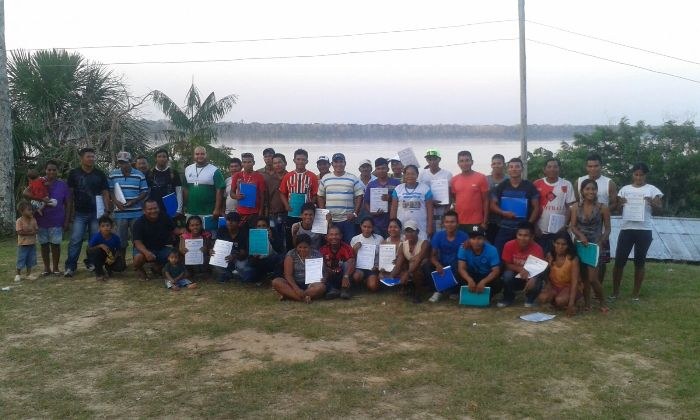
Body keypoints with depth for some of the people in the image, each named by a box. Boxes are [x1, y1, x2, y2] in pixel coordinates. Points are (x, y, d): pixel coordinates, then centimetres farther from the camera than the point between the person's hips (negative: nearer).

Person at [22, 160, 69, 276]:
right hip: (41, 220, 1)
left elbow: (67, 204, 4)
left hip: (56, 221, -1)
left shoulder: (63, 184, 2)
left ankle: (55, 268, 13)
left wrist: (66, 220, -2)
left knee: (55, 244, 2)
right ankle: (46, 267, 18)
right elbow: (25, 193, -10)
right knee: (44, 244, 8)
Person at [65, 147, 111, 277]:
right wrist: (70, 212, 1)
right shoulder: (74, 173, 3)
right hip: (80, 213, -1)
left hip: (96, 213, 1)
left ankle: (91, 262, 17)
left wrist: (107, 210, -4)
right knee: (75, 240, -6)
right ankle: (70, 266, -3)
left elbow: (105, 193, 6)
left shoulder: (100, 174, 6)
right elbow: (70, 194, 5)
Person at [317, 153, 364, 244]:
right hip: (330, 220, 2)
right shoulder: (325, 179, 9)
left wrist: (355, 213, -6)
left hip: (347, 219, -1)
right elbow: (321, 197, 13)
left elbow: (359, 196, 2)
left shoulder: (353, 179, 4)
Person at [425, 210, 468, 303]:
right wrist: (437, 265, -30)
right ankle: (438, 291, -4)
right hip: (442, 265, 2)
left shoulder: (464, 236, -12)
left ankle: (454, 291, -4)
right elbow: (433, 255, -8)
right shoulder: (438, 236, -6)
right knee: (426, 267, -27)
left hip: (456, 266, -2)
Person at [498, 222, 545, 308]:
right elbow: (507, 265, -11)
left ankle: (530, 299, 5)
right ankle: (508, 299, -1)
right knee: (507, 275, -32)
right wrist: (520, 269, -32)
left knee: (536, 283, -33)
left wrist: (533, 279, -50)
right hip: (515, 276, 1)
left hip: (530, 277, -1)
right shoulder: (509, 245, -19)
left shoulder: (537, 249, -22)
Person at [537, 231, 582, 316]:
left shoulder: (573, 259, -20)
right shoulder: (550, 256, -8)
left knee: (560, 300, -33)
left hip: (569, 287, -3)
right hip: (554, 285, 3)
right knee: (542, 298, -27)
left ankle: (567, 304, 0)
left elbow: (574, 282, -23)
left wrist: (571, 303, -31)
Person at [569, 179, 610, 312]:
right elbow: (572, 226, -2)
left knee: (592, 278, -10)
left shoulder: (603, 208, -4)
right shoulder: (576, 207, 2)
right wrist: (580, 235, -21)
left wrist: (601, 242, -14)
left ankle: (602, 302, 12)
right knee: (583, 277, 7)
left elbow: (607, 228, -1)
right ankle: (587, 303, 18)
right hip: (580, 244, 3)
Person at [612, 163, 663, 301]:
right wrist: (618, 203, -11)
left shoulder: (652, 189, 5)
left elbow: (659, 207, -3)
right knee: (619, 261, -1)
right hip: (626, 229, 1)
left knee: (639, 262, 6)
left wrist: (652, 203, -24)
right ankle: (615, 291, 12)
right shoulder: (625, 189, 11)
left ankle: (636, 293, 16)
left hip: (644, 230, -1)